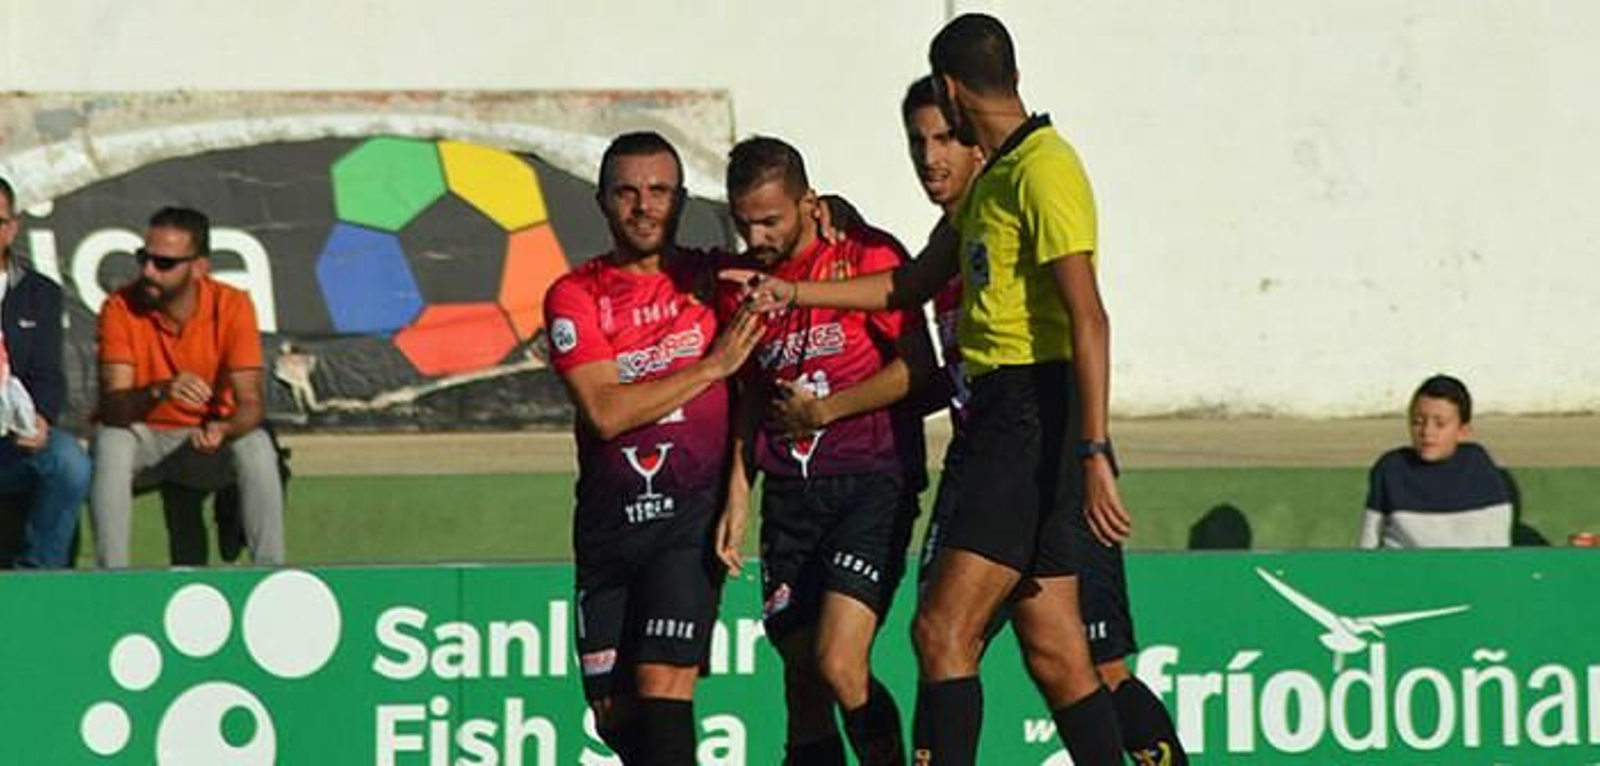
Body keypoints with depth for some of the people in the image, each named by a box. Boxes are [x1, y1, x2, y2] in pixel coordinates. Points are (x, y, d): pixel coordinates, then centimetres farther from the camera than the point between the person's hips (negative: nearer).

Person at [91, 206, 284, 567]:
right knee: (111, 443, -33)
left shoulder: (232, 306, -14)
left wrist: (223, 429, -41)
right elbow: (111, 405, -24)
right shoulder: (121, 307, -16)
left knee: (257, 448, -30)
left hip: (206, 441, 0)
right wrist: (159, 392, -45)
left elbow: (251, 403, -17)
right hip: (143, 437, 0)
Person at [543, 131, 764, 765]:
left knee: (663, 684, -17)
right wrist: (712, 366, -11)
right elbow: (605, 411, -10)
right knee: (614, 712, 5)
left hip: (692, 513, -2)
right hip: (609, 520, 2)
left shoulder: (715, 278, 6)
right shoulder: (574, 296, 2)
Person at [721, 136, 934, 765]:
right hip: (789, 494, 6)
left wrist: (824, 410, -8)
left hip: (872, 482, -6)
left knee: (839, 665, -20)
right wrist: (736, 494, 14)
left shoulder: (866, 256, -5)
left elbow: (918, 369, -10)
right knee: (802, 685, 3)